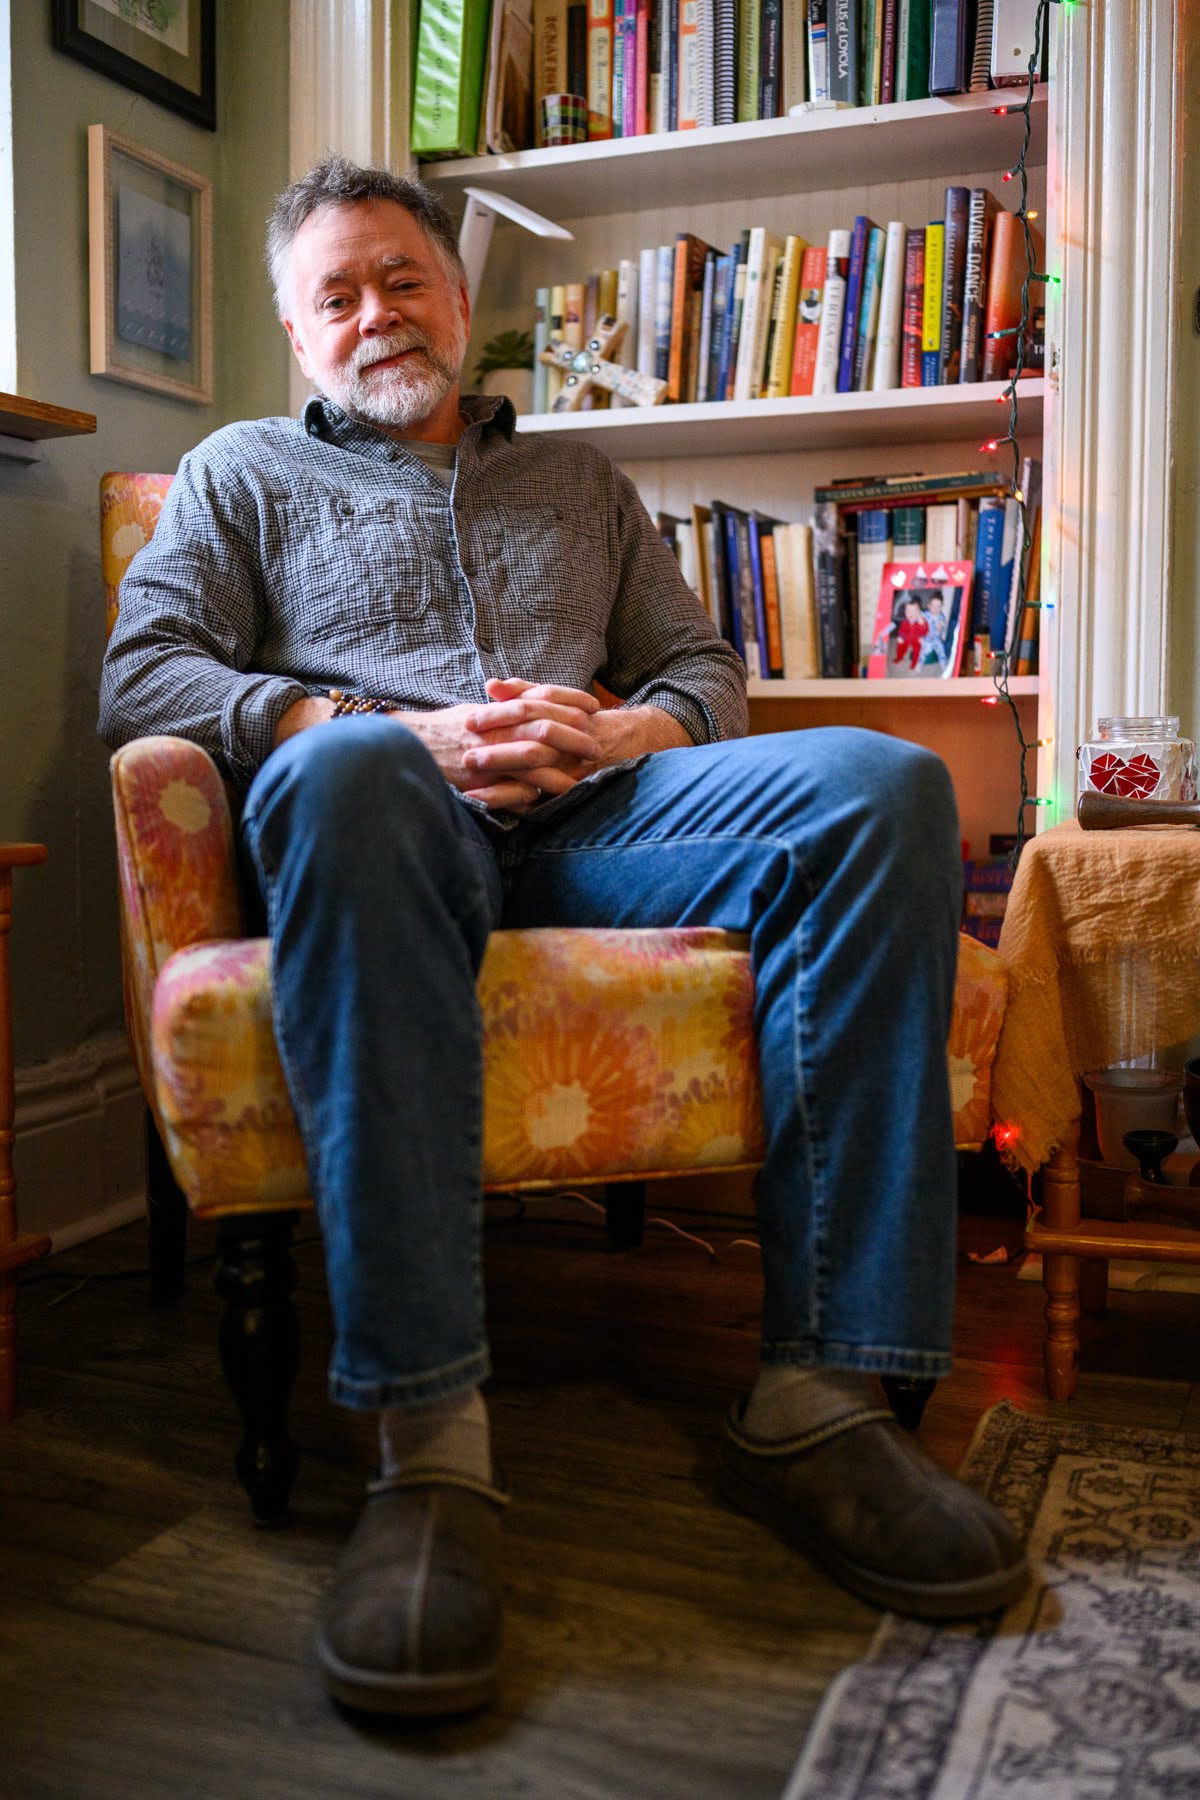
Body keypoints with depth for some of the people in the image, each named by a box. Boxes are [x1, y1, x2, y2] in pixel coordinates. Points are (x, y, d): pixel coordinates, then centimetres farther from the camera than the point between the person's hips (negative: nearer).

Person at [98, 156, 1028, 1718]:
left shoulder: (577, 476, 33)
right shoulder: (244, 471, 24)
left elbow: (706, 669, 24)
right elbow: (143, 674, 7)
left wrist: (618, 731, -2)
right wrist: (393, 730, -8)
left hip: (595, 814, 3)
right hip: (399, 823, -2)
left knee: (881, 785, -25)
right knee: (344, 772, -40)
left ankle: (816, 1395, -30)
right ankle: (431, 1440, -41)